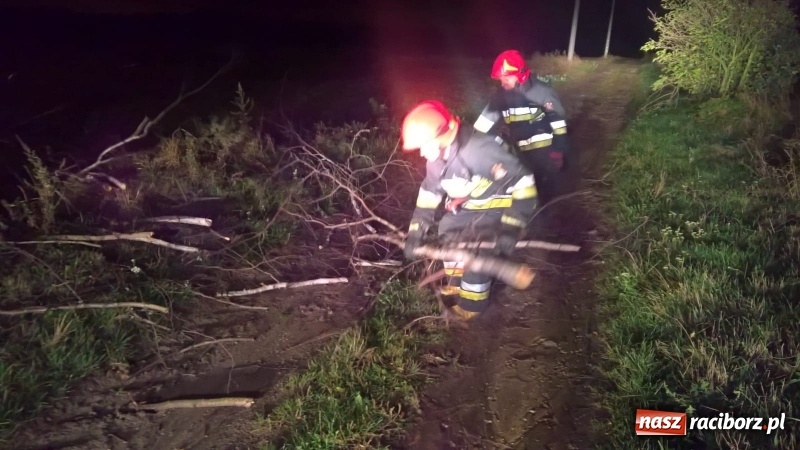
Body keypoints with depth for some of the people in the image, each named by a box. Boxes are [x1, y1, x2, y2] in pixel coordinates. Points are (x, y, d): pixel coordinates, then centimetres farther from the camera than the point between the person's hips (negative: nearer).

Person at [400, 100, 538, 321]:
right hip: (467, 206, 8)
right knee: (449, 234, 17)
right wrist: (415, 234, 3)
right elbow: (428, 194, 6)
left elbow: (523, 183, -34)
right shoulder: (436, 158, -8)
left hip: (497, 207, -8)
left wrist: (510, 228, -36)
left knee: (478, 253, -15)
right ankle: (458, 284, 39)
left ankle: (471, 305, 8)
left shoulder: (481, 150, -37)